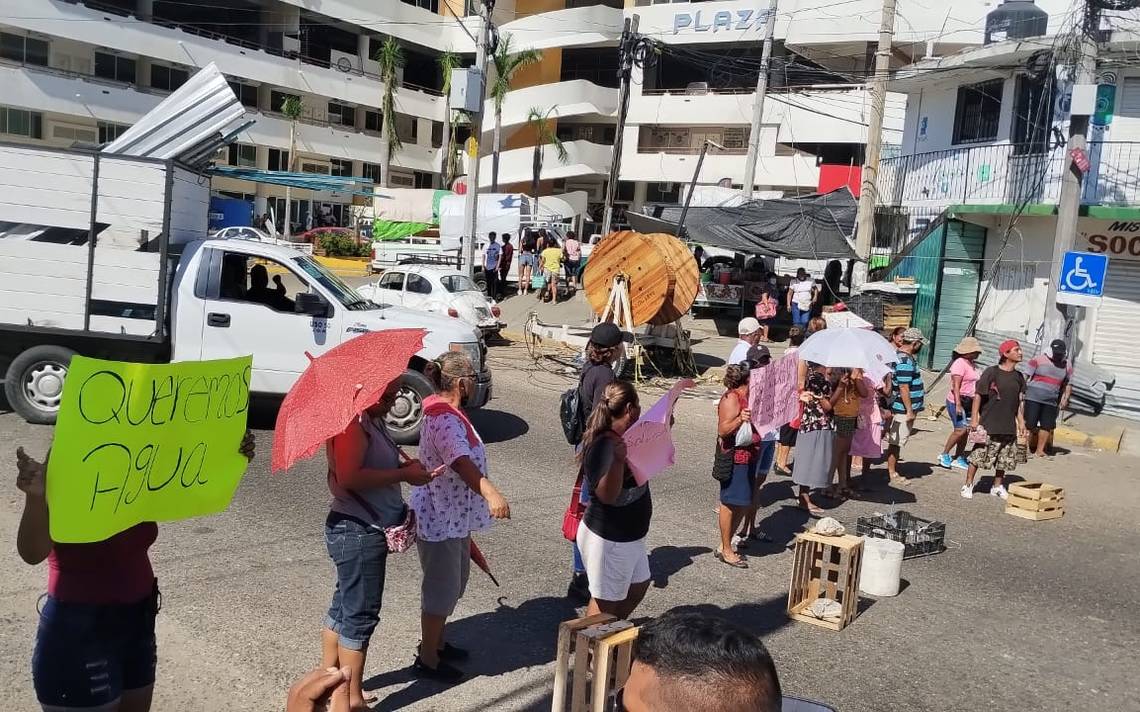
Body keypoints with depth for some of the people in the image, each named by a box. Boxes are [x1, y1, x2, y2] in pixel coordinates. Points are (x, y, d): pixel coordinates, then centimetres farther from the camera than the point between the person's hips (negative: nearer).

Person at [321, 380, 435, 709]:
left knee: (344, 606, 20)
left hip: (363, 530, 10)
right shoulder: (353, 423, -21)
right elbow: (350, 476, -31)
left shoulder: (372, 420, 10)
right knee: (361, 614, -1)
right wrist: (404, 475, -24)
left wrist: (404, 467, 1)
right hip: (358, 532, -10)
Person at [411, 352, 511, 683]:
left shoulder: (446, 412, 8)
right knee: (442, 587, 1)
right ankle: (427, 659, 15)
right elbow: (461, 462, -42)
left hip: (452, 515, 11)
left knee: (453, 584, 22)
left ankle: (436, 642, 37)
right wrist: (490, 493, -56)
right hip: (439, 518, -11)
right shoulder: (445, 419, -25)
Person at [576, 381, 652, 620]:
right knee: (607, 600, 4)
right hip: (609, 540, -10)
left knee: (639, 585, 24)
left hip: (629, 536, 10)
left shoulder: (625, 438, 2)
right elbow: (606, 495, -35)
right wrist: (617, 460, -50)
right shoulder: (603, 446, -27)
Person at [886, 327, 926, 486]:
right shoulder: (905, 361, -22)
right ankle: (892, 473, 5)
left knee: (897, 441, 18)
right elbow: (903, 388, -24)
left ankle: (894, 467, 29)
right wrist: (910, 411, -21)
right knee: (896, 442, -2)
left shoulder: (903, 357, 12)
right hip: (903, 409, -10)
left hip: (904, 408, 10)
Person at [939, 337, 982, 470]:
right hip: (956, 402, -9)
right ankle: (944, 455, -2)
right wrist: (958, 404, -25)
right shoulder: (960, 363, -15)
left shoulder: (971, 364, 14)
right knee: (960, 429, -14)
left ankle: (958, 458, 13)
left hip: (968, 402, 9)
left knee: (966, 431, 6)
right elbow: (956, 386, -20)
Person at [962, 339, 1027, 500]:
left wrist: (1021, 422, 11)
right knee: (978, 456, -3)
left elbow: (1020, 401, 15)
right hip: (989, 424, -6)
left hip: (1009, 426, 6)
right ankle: (968, 485, 10)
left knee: (1004, 459, 12)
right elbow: (979, 396, -8)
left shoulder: (1019, 376, 8)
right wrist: (974, 418, -11)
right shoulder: (991, 372, -9)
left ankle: (997, 486, 28)